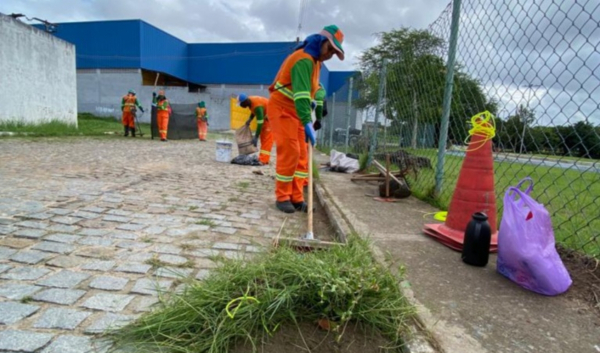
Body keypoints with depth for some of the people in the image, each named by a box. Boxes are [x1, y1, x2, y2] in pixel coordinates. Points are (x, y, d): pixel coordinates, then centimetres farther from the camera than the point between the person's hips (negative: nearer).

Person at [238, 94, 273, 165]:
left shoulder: (257, 106, -33)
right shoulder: (250, 101, -7)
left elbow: (260, 122, -32)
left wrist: (256, 137, -31)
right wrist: (250, 119, -4)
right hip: (265, 115, 9)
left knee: (267, 137, -14)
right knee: (263, 137, 9)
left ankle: (264, 160, -17)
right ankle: (262, 158, 14)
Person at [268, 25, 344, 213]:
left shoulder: (315, 61, 13)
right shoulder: (304, 59, -20)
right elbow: (301, 93, -32)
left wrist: (313, 101, 4)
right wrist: (307, 122, -39)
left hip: (296, 112, 10)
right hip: (281, 109, -10)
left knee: (301, 155, 5)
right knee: (289, 153, -13)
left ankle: (296, 198, 9)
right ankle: (282, 197, -1)